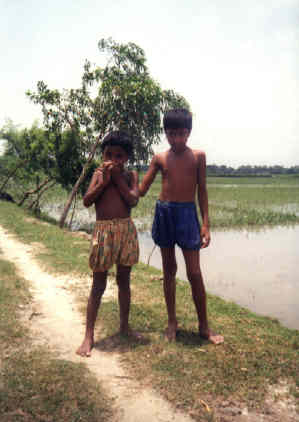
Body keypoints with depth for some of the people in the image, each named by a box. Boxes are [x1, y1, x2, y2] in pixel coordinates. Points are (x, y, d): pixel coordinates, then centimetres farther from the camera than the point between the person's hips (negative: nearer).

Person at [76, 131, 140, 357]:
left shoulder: (131, 175, 6)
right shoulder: (99, 174, 5)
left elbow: (133, 200, -11)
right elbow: (87, 201, -6)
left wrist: (118, 178, -10)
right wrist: (104, 180, -12)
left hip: (126, 230, 1)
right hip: (103, 230, -1)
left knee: (124, 280, 13)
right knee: (98, 284, 1)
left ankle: (125, 325, 30)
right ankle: (89, 335, 9)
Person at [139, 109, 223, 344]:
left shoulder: (198, 156, 1)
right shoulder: (160, 159, 6)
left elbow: (202, 191, 2)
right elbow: (142, 190, 9)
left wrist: (205, 224, -2)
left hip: (187, 213, -2)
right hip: (163, 212, 2)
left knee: (194, 272, -2)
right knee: (169, 269, 11)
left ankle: (204, 326, 15)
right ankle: (172, 321, 25)